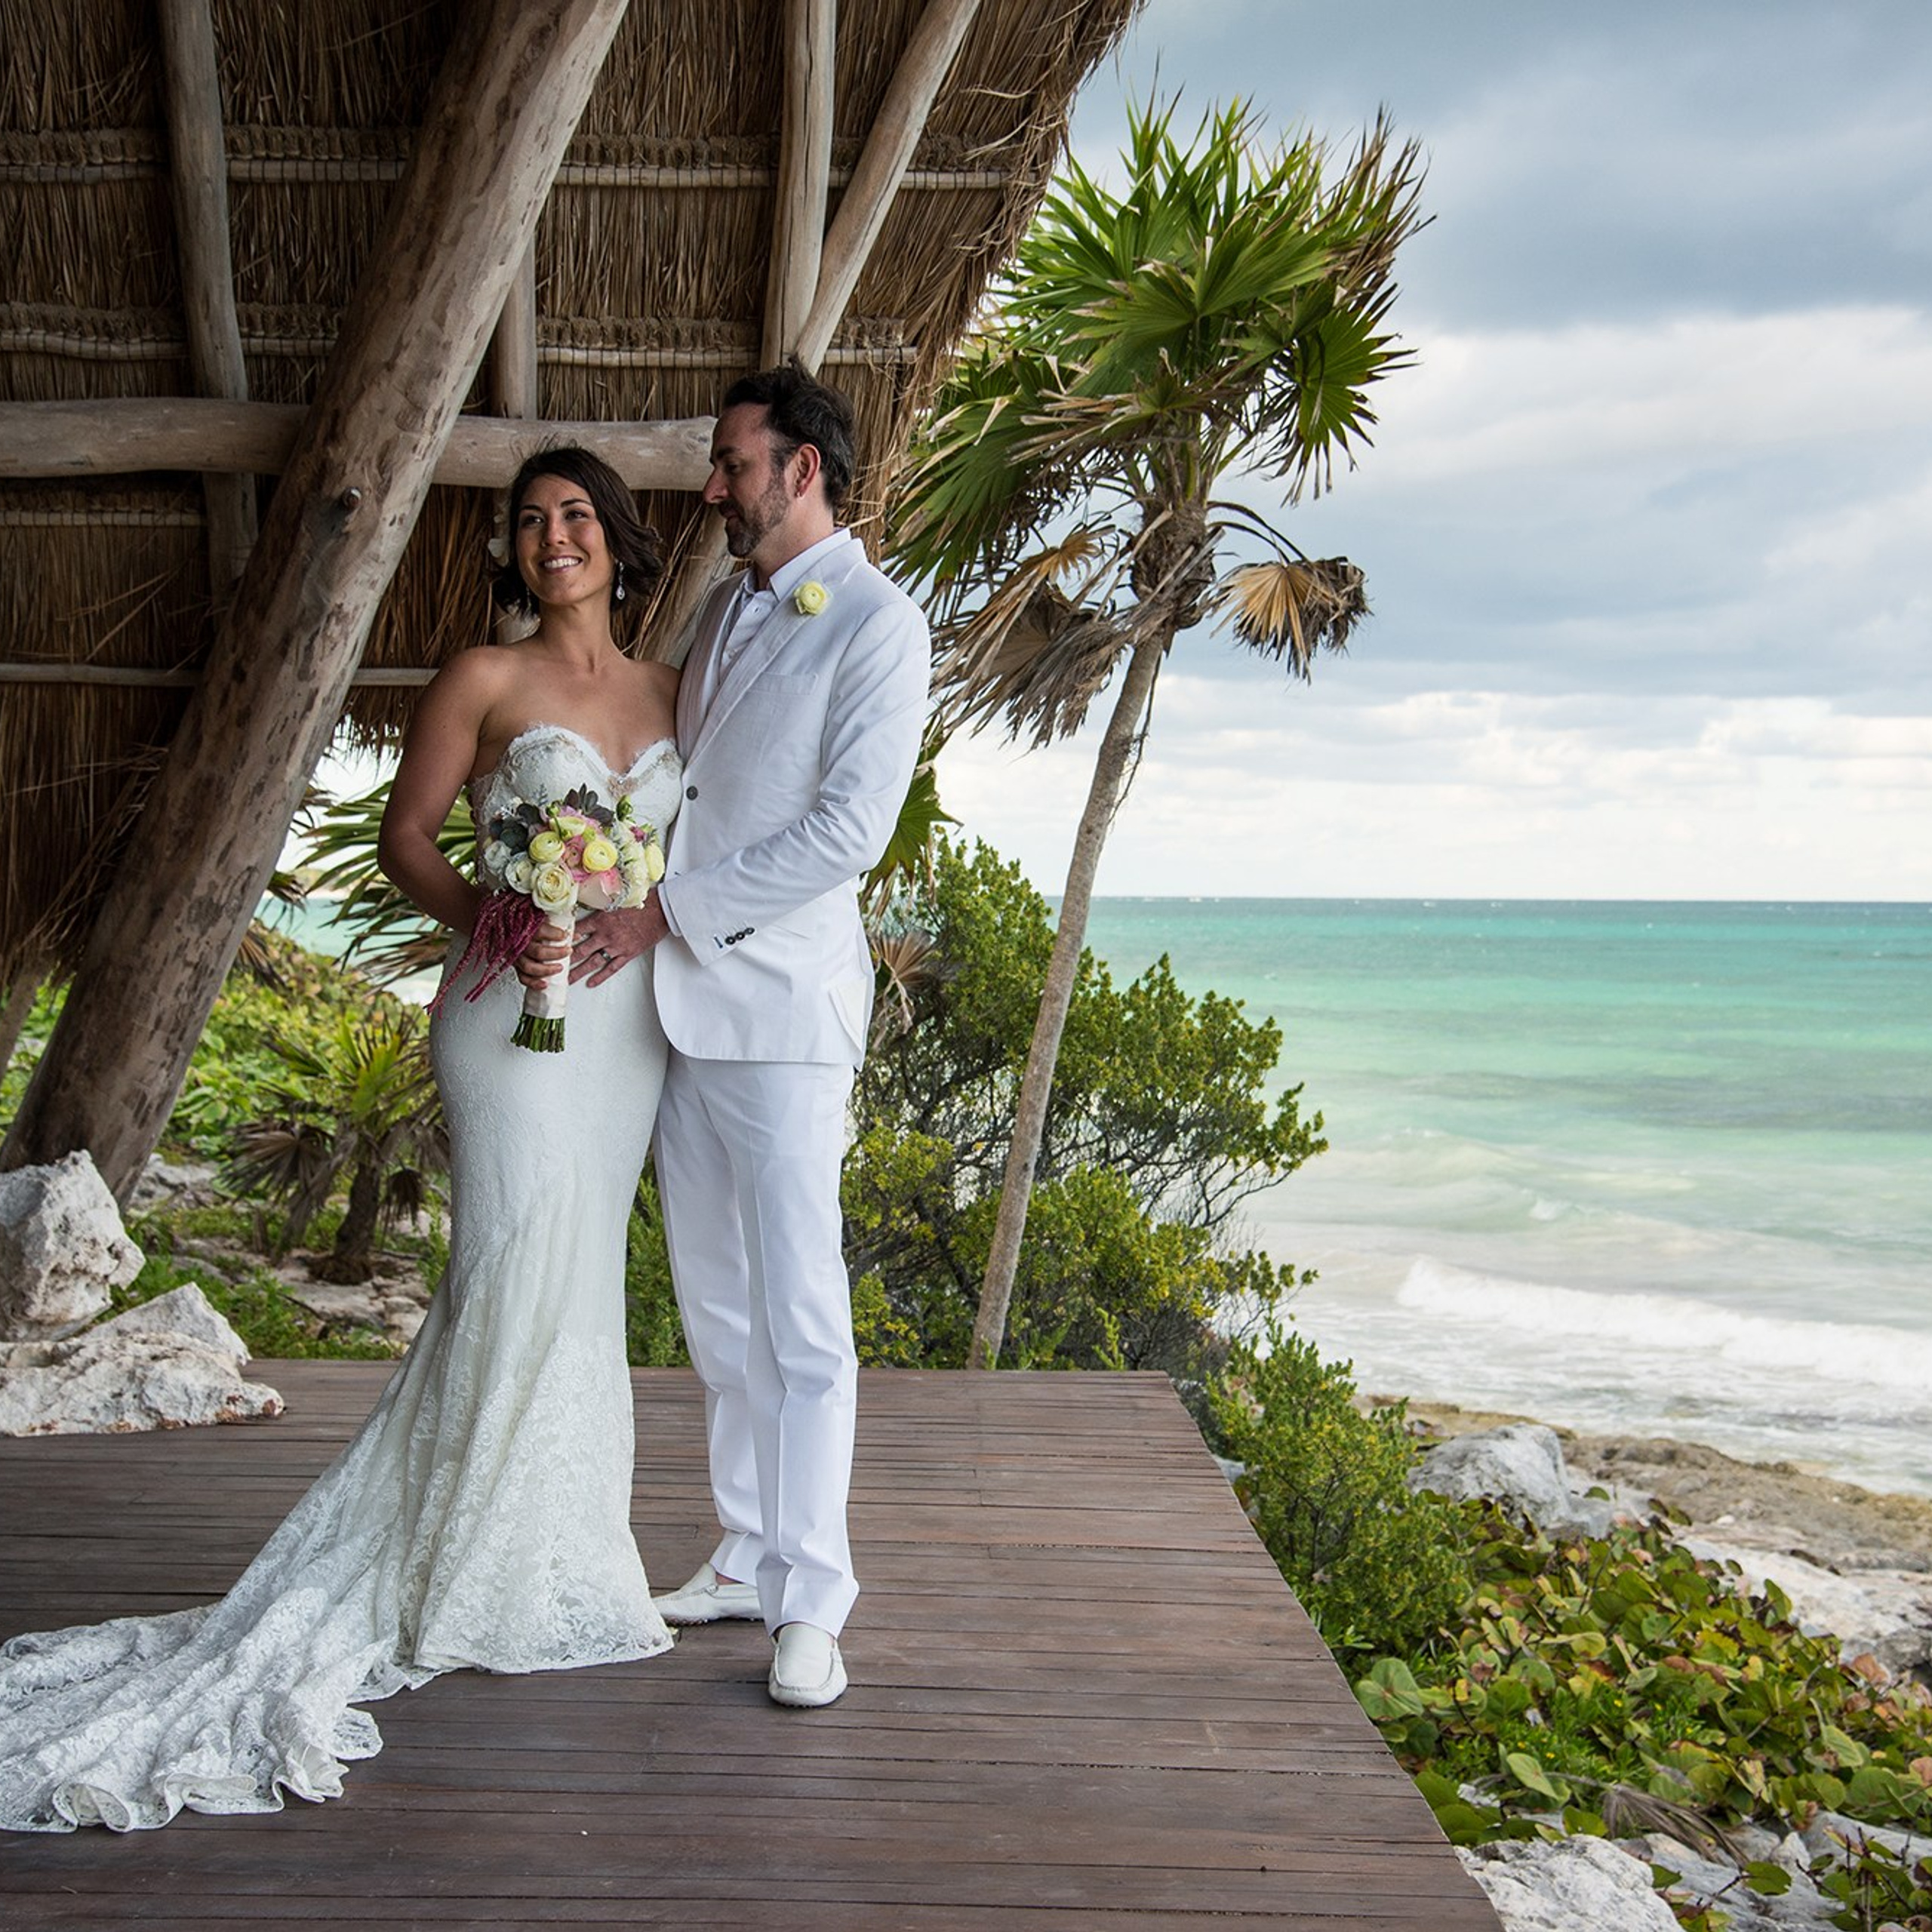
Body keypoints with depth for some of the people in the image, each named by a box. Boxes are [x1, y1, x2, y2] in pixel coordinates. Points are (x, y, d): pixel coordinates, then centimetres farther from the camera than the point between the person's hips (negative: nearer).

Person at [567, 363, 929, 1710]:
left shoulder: (877, 624, -7)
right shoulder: (724, 613, 17)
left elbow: (850, 830, -14)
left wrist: (668, 913, -13)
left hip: (784, 1008, -8)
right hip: (682, 1001, 8)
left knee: (800, 1318, -5)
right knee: (716, 1307, 13)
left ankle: (812, 1601, 3)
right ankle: (750, 1554, 24)